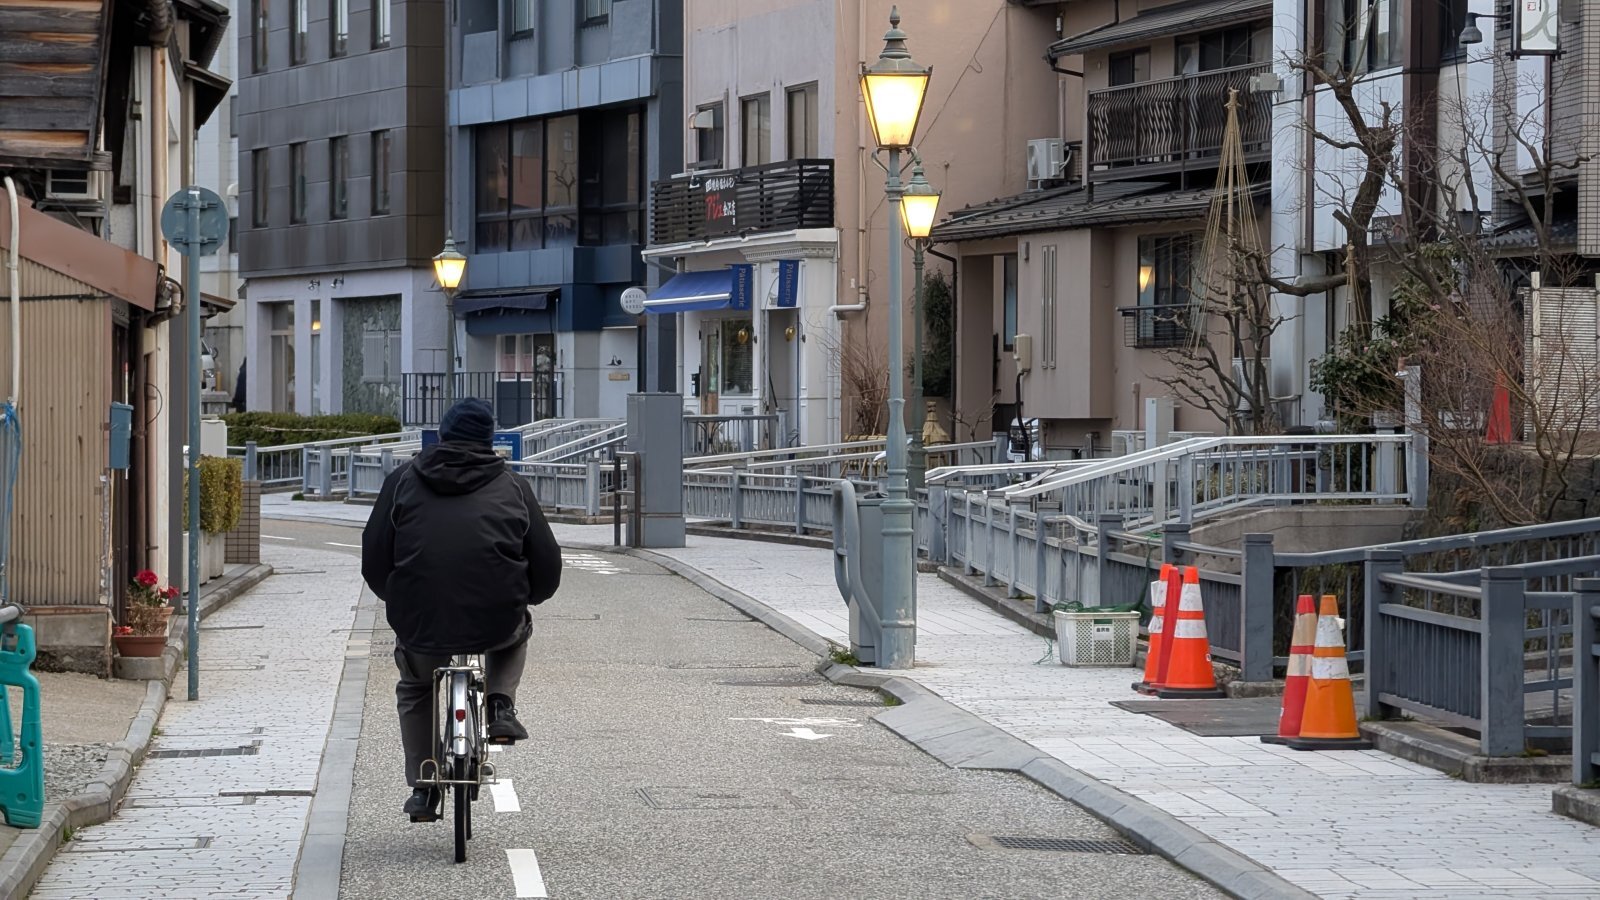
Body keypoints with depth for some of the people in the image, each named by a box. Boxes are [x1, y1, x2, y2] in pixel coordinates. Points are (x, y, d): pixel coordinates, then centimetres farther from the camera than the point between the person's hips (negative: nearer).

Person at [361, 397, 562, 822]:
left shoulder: (404, 480, 10)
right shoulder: (511, 487, 11)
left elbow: (374, 561, 8)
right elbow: (547, 568, 10)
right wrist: (519, 599, 30)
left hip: (421, 626, 1)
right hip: (496, 624, 0)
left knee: (414, 689, 33)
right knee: (516, 630, 37)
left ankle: (422, 789, 25)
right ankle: (501, 705, 15)